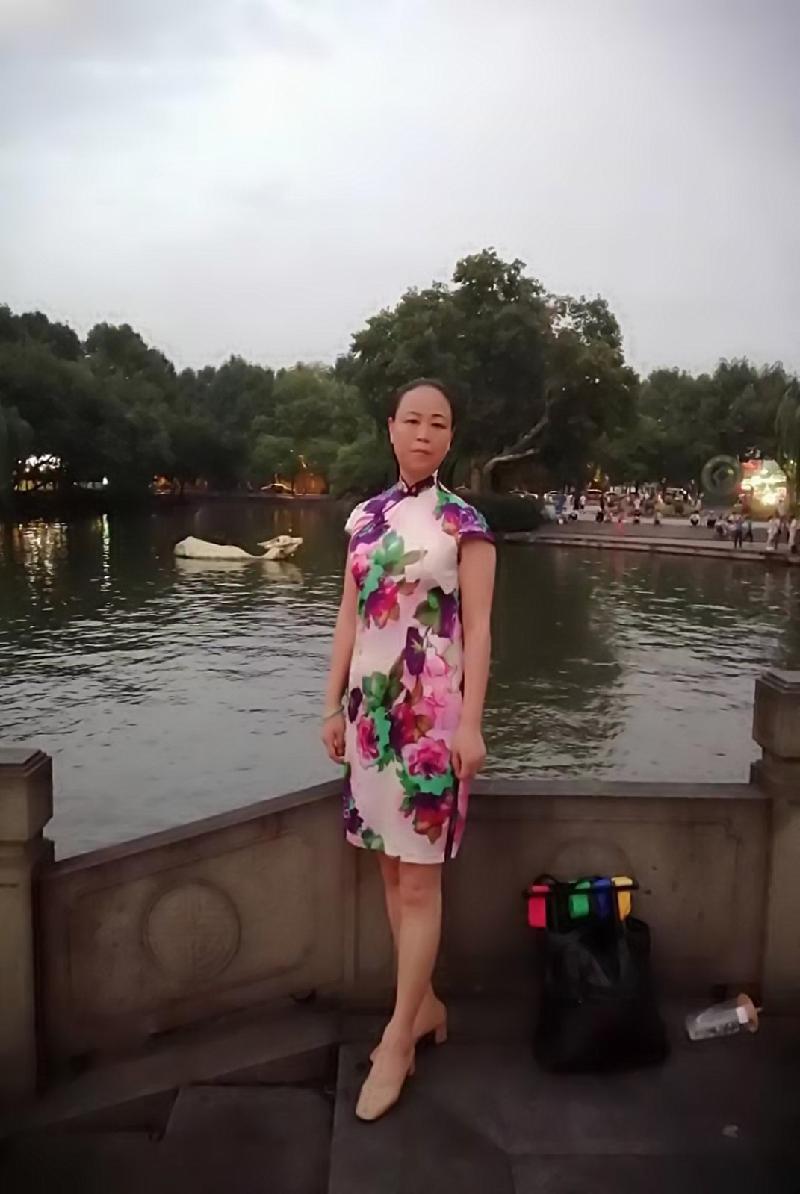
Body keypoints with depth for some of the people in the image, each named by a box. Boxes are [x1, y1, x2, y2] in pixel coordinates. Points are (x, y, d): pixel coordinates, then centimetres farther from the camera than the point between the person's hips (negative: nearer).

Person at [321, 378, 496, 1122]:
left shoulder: (463, 523, -5)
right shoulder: (365, 517, 8)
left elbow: (477, 630, -8)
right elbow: (349, 618, 10)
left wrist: (470, 724, -14)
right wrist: (333, 705, 8)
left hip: (431, 710, -5)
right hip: (371, 706, 6)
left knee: (419, 879, 1)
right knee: (390, 867, 14)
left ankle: (398, 1041, 15)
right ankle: (424, 1004, 32)